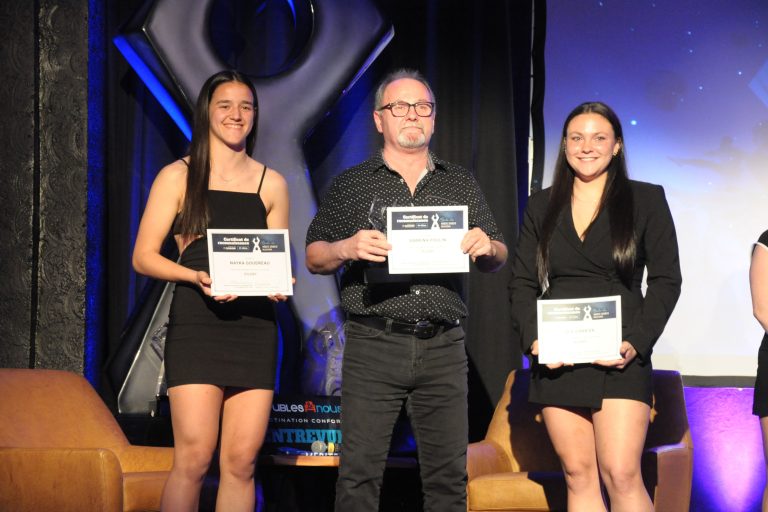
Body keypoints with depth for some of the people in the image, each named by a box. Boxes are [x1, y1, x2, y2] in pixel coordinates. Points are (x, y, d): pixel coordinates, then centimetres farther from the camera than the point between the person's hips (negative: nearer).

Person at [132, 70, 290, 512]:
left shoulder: (272, 184, 13)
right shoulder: (178, 177, 6)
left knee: (242, 461, -1)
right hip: (196, 324, -2)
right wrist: (197, 277, -14)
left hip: (255, 325, 3)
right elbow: (144, 256, 2)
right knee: (195, 457, -12)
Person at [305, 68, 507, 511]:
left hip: (444, 347, 2)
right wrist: (347, 249, -13)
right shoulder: (353, 185, 9)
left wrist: (487, 247, -7)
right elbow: (314, 258, 8)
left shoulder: (462, 184, 15)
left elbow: (498, 259, 17)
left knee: (449, 474, 4)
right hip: (374, 345, -2)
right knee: (361, 470, -3)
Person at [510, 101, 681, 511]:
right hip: (556, 359, 3)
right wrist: (533, 339, -7)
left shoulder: (647, 200, 6)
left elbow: (666, 280, 2)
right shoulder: (541, 207, 13)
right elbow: (522, 284, 10)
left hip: (619, 358, -3)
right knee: (578, 475, 3)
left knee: (621, 475, -13)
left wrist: (636, 342, -11)